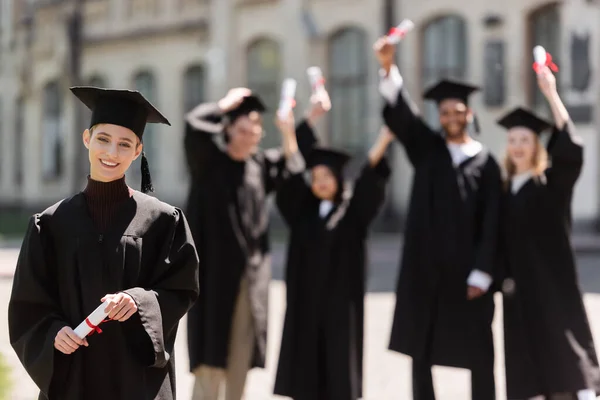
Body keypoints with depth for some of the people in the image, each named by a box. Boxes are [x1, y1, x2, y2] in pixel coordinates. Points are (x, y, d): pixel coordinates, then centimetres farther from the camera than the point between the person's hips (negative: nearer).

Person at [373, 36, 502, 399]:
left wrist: (481, 272, -10)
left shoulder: (486, 162, 1)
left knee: (478, 350, 3)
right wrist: (389, 69, -26)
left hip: (466, 267, -2)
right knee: (421, 348, 6)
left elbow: (491, 223, -3)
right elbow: (401, 115, -9)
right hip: (426, 265, 2)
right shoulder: (427, 149, 7)